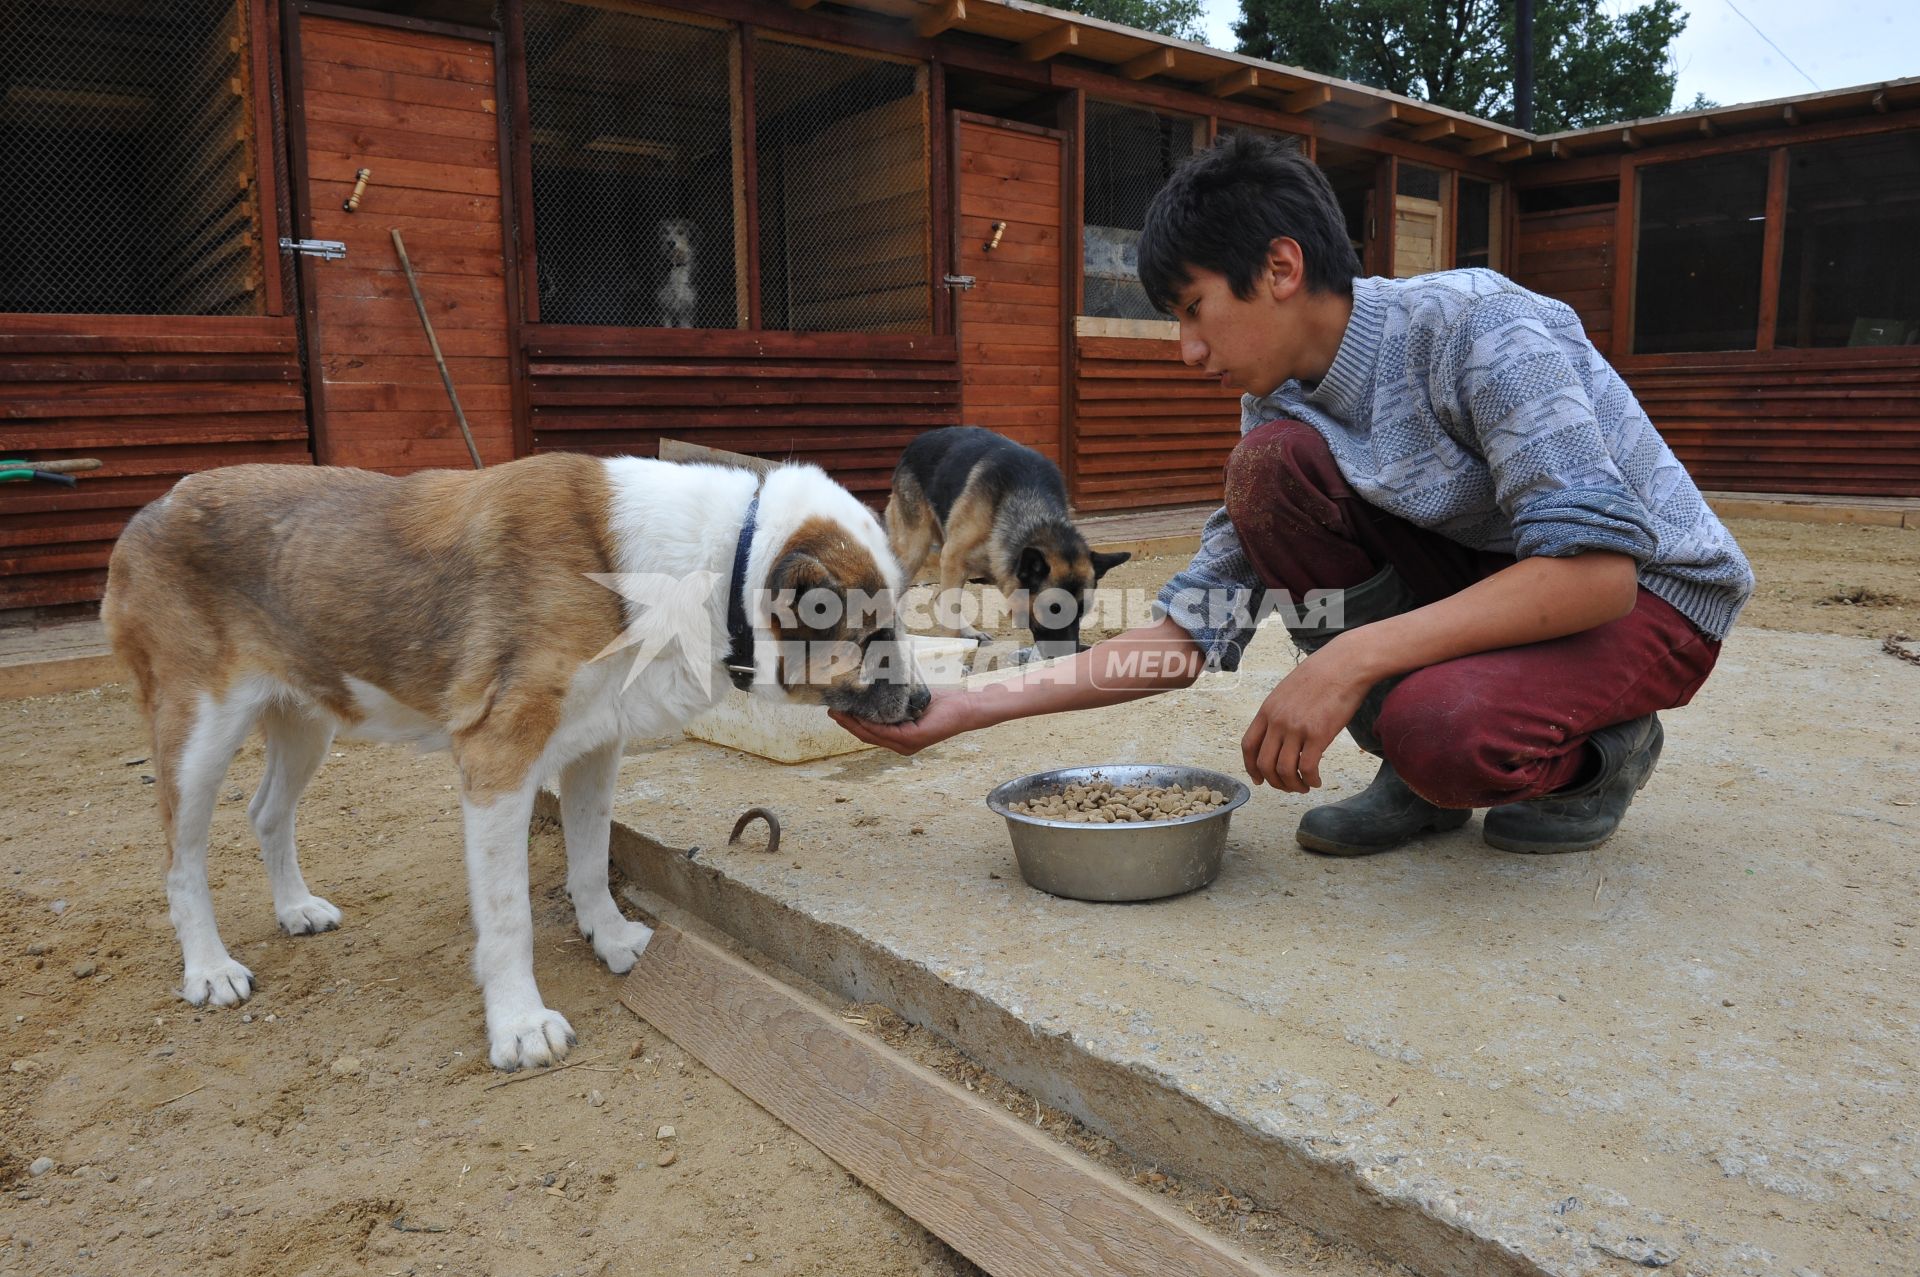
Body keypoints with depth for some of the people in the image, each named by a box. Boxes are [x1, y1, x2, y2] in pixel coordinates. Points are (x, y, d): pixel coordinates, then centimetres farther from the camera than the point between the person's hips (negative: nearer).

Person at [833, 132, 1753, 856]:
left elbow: (1597, 568, -31)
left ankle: (1598, 751, -1)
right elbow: (1195, 632, -7)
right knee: (1271, 464, -18)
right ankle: (1423, 770, -5)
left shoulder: (1477, 328, -24)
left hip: (1647, 592, -6)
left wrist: (1350, 655, -39)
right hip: (1485, 579, 6)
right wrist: (971, 709, -13)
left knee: (1445, 734, -38)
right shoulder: (1282, 406, -5)